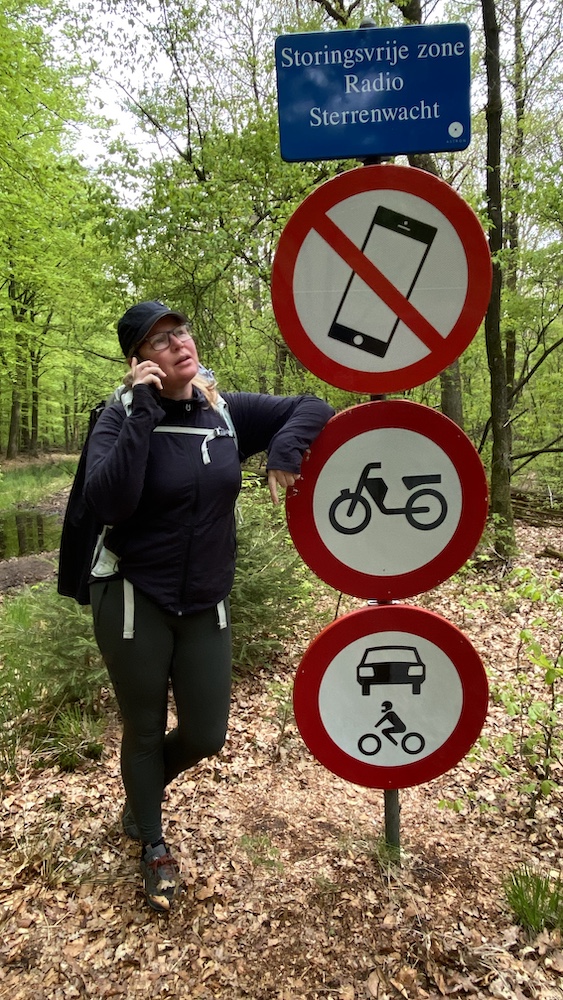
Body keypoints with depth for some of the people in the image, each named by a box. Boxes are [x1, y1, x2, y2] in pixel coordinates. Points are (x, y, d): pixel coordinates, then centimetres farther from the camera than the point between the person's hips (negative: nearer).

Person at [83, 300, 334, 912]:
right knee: (144, 729, 14)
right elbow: (106, 503, -28)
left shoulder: (227, 412, -2)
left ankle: (140, 798, 46)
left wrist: (282, 453, -15)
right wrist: (143, 409, -28)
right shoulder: (124, 417, -12)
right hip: (133, 600, -3)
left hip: (205, 604, 4)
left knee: (206, 735, 11)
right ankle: (152, 845, 42)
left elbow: (312, 409, 3)